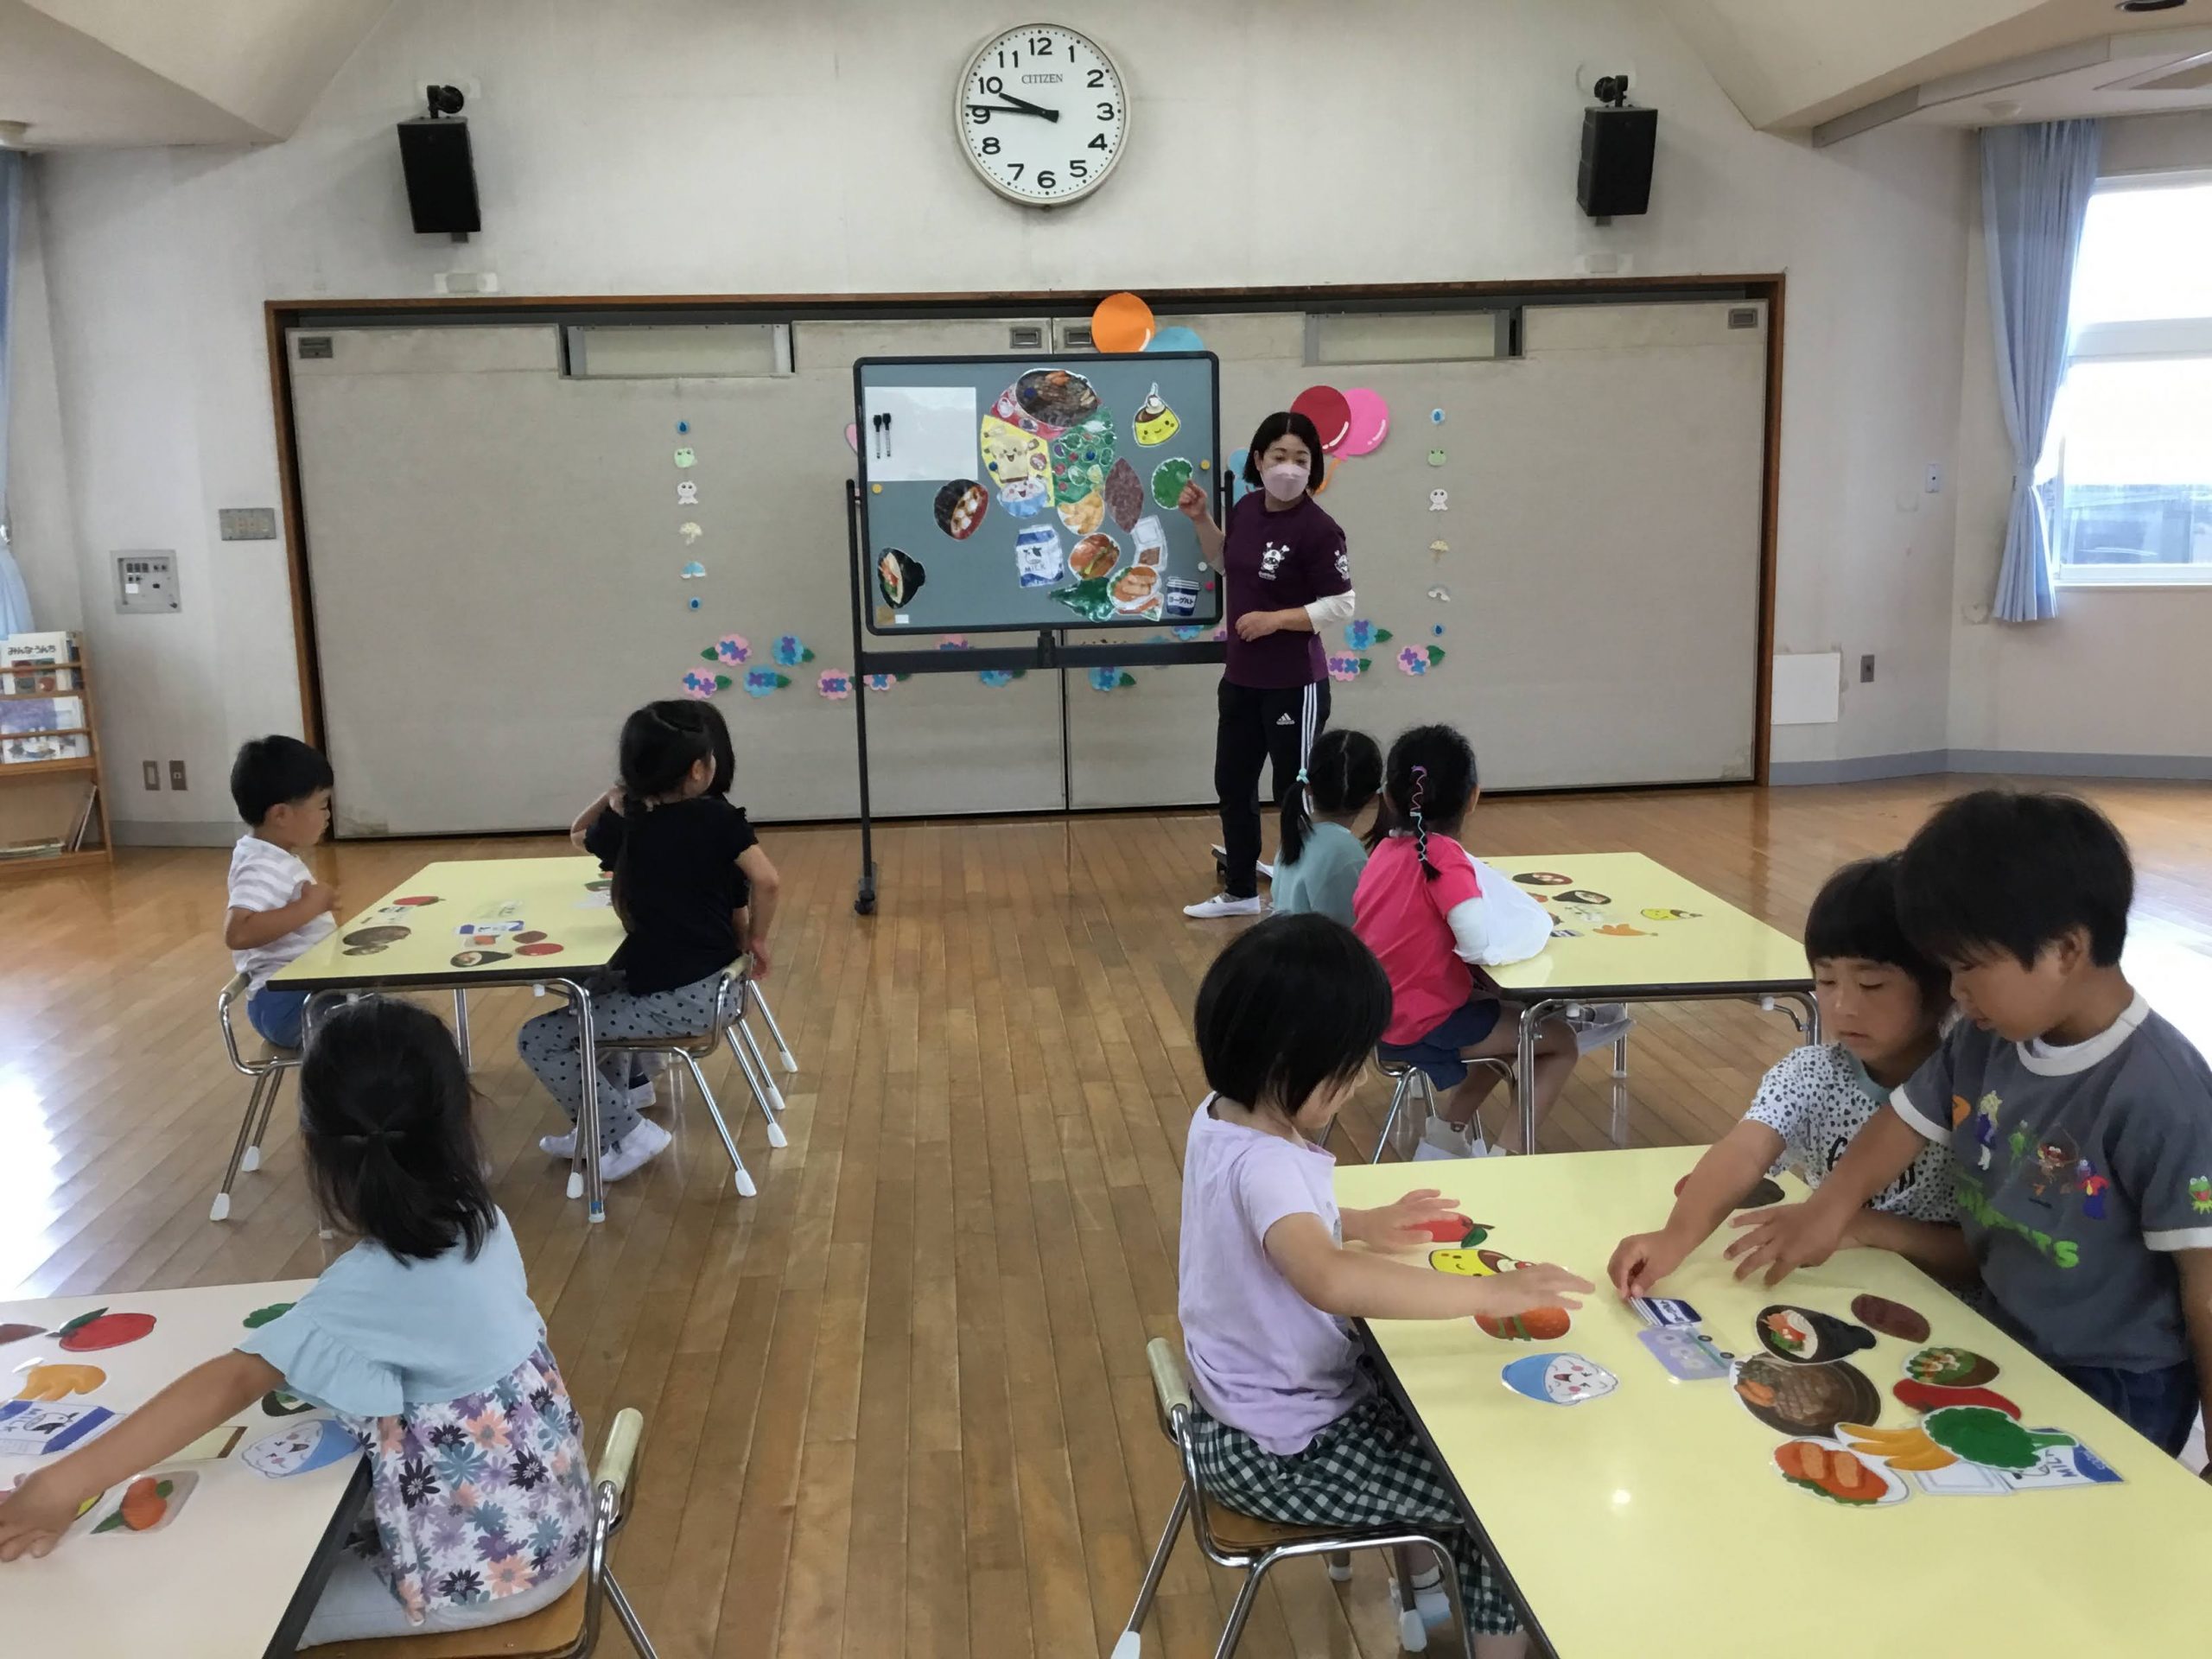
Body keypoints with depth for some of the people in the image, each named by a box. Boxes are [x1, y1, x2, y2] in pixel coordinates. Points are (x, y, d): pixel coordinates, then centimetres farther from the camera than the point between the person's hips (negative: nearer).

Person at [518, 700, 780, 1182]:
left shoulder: (623, 825, -5)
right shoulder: (719, 817, -3)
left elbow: (577, 834, 19)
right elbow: (764, 880, -12)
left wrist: (617, 793, 9)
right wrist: (756, 939, 2)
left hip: (678, 999, -6)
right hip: (717, 982, 6)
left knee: (537, 1040, 4)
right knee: (587, 988, 28)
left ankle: (628, 1135, 2)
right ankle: (602, 1123, 28)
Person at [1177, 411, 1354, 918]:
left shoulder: (1319, 530, -18)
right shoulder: (1245, 510, 2)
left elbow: (1341, 606, -16)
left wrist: (1275, 619, -23)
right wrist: (1201, 520, 7)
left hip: (1295, 686, -8)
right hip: (1241, 678, 8)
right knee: (1232, 783, 18)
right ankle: (1240, 892, 33)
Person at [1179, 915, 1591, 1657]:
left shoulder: (1224, 1117, -2)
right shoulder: (1264, 1164, -33)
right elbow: (1330, 1281, -52)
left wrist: (1363, 1224, 11)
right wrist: (1491, 1292, -48)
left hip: (1254, 1400, 10)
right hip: (1279, 1448, -10)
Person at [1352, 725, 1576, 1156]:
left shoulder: (1386, 847, 0)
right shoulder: (1443, 857, -22)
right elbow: (1482, 945, -32)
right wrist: (1534, 922, -12)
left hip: (1380, 1014, 8)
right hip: (1423, 1025, -8)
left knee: (1509, 1012, 30)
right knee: (1561, 1042, 9)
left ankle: (1448, 1133, 29)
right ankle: (1509, 1155, 5)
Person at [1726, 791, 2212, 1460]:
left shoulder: (2158, 1096, -28)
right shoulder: (1986, 1043, -7)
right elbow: (1906, 1121, 10)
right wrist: (1831, 1206, -3)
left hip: (2114, 1392, -7)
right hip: (2003, 1345, 7)